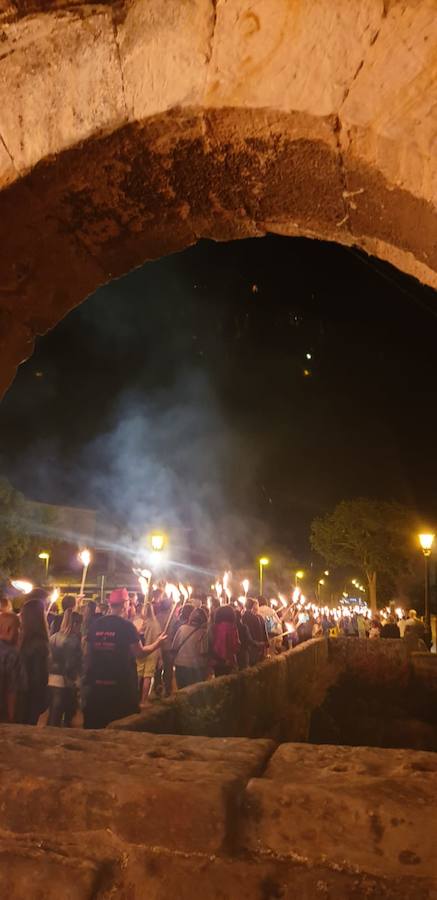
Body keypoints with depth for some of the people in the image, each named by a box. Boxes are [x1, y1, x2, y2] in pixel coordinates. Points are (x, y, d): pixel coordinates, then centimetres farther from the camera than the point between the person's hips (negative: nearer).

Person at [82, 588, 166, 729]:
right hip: (121, 683, -5)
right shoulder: (127, 626, -12)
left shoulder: (95, 625, 2)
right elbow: (139, 653, -11)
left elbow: (89, 652, 11)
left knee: (95, 725, 14)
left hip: (97, 683, 5)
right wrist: (157, 643, 4)